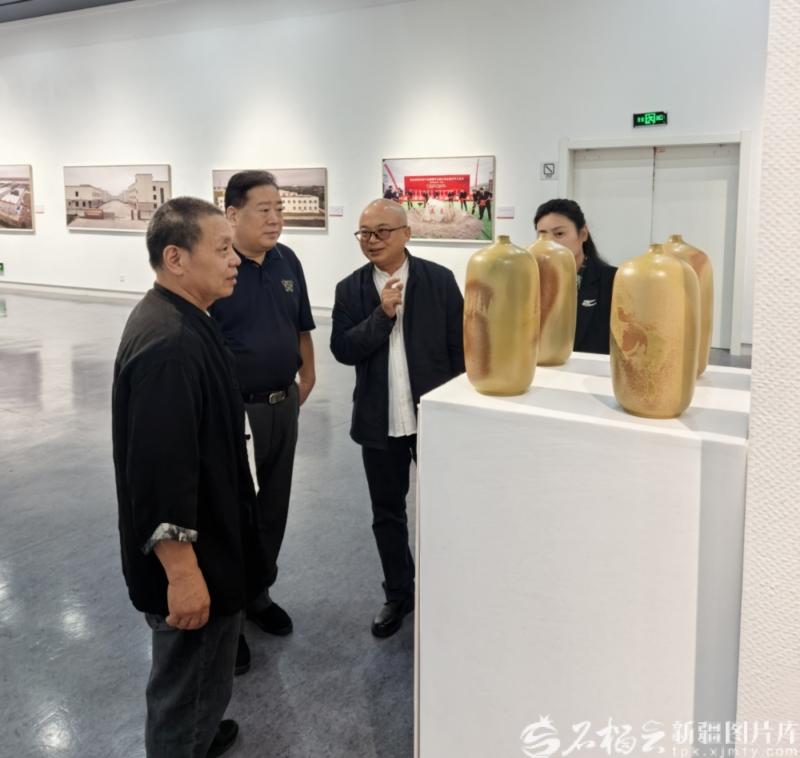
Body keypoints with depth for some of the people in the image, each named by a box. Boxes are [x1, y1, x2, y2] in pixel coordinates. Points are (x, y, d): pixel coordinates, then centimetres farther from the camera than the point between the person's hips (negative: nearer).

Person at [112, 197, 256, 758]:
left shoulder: (177, 319, 5)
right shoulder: (168, 344, -29)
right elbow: (159, 469, -30)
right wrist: (182, 572, -25)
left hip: (207, 534, 10)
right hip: (187, 555, -10)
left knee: (204, 666, 28)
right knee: (187, 676, 10)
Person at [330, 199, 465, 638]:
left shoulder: (440, 280, -4)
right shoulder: (350, 289, 1)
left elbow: (461, 346, -3)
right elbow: (342, 350, -8)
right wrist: (382, 314, -20)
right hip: (379, 422, 2)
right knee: (387, 515, 14)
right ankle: (398, 594, 32)